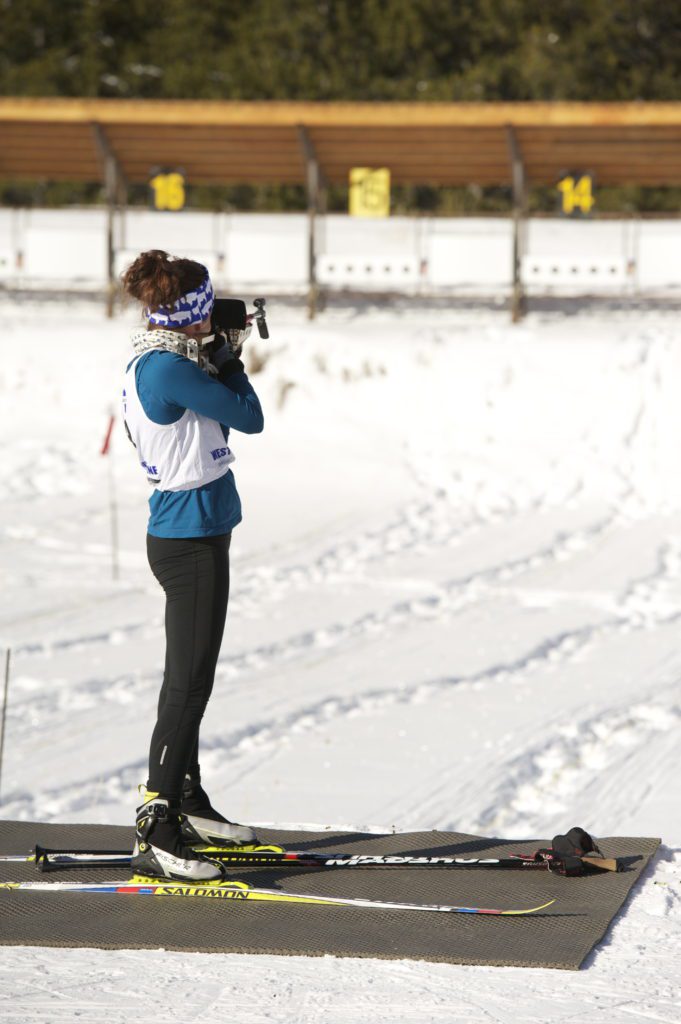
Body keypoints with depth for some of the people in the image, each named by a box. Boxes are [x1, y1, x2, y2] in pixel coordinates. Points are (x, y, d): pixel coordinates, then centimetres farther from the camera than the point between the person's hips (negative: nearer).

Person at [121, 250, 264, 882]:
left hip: (186, 536, 10)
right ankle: (155, 837, -12)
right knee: (188, 683, -10)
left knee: (190, 679, 20)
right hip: (190, 539, -10)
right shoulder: (169, 369, -22)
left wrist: (224, 354, 10)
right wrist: (227, 359, -1)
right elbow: (249, 418, -16)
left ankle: (187, 805, 32)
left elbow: (212, 407, 20)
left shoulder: (152, 362, 9)